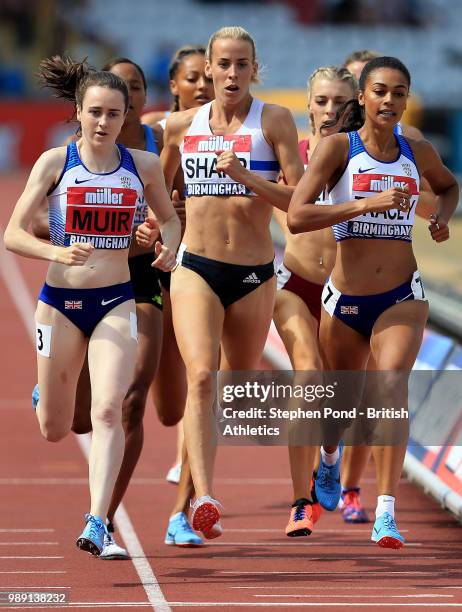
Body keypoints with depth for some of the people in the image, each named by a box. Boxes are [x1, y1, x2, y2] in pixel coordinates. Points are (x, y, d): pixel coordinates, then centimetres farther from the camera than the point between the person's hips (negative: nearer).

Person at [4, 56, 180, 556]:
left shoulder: (143, 166, 1)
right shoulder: (54, 163, -5)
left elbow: (169, 217, 19)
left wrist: (169, 246, -4)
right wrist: (55, 252, -26)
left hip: (116, 302, 0)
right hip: (60, 301, 0)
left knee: (107, 410, -20)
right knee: (54, 430, 13)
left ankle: (98, 520, -21)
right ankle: (43, 396, 51)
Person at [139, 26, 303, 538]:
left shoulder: (274, 121, 0)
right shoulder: (181, 126, 7)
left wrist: (244, 175, -18)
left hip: (254, 275, 0)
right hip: (196, 269, 0)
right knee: (201, 376, -21)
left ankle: (199, 487, 39)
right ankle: (203, 499, -32)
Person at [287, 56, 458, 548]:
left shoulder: (418, 153, 4)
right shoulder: (337, 148, -8)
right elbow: (296, 217, -19)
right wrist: (367, 204, -26)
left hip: (402, 297, 1)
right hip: (345, 299, -1)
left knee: (391, 387, -23)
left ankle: (386, 513, -25)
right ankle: (330, 458, 54)